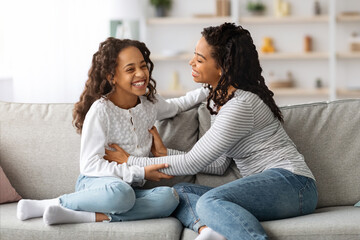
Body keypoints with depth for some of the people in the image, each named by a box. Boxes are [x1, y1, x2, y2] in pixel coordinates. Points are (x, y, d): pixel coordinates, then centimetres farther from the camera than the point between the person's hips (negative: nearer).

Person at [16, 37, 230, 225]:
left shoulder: (149, 103, 9)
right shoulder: (101, 110, -12)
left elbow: (176, 106, 33)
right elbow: (90, 164, -15)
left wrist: (208, 90, 21)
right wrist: (140, 173, -20)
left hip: (130, 185, 6)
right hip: (96, 183, -6)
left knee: (169, 198, -28)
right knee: (120, 192, -42)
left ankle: (86, 216, -30)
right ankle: (51, 204, -20)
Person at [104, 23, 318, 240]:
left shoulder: (241, 106, -15)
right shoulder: (218, 99, 15)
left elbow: (193, 163, -12)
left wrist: (131, 161, -3)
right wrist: (165, 154, 17)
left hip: (290, 183, -10)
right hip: (265, 186, 10)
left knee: (210, 201, -32)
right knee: (180, 192, -3)